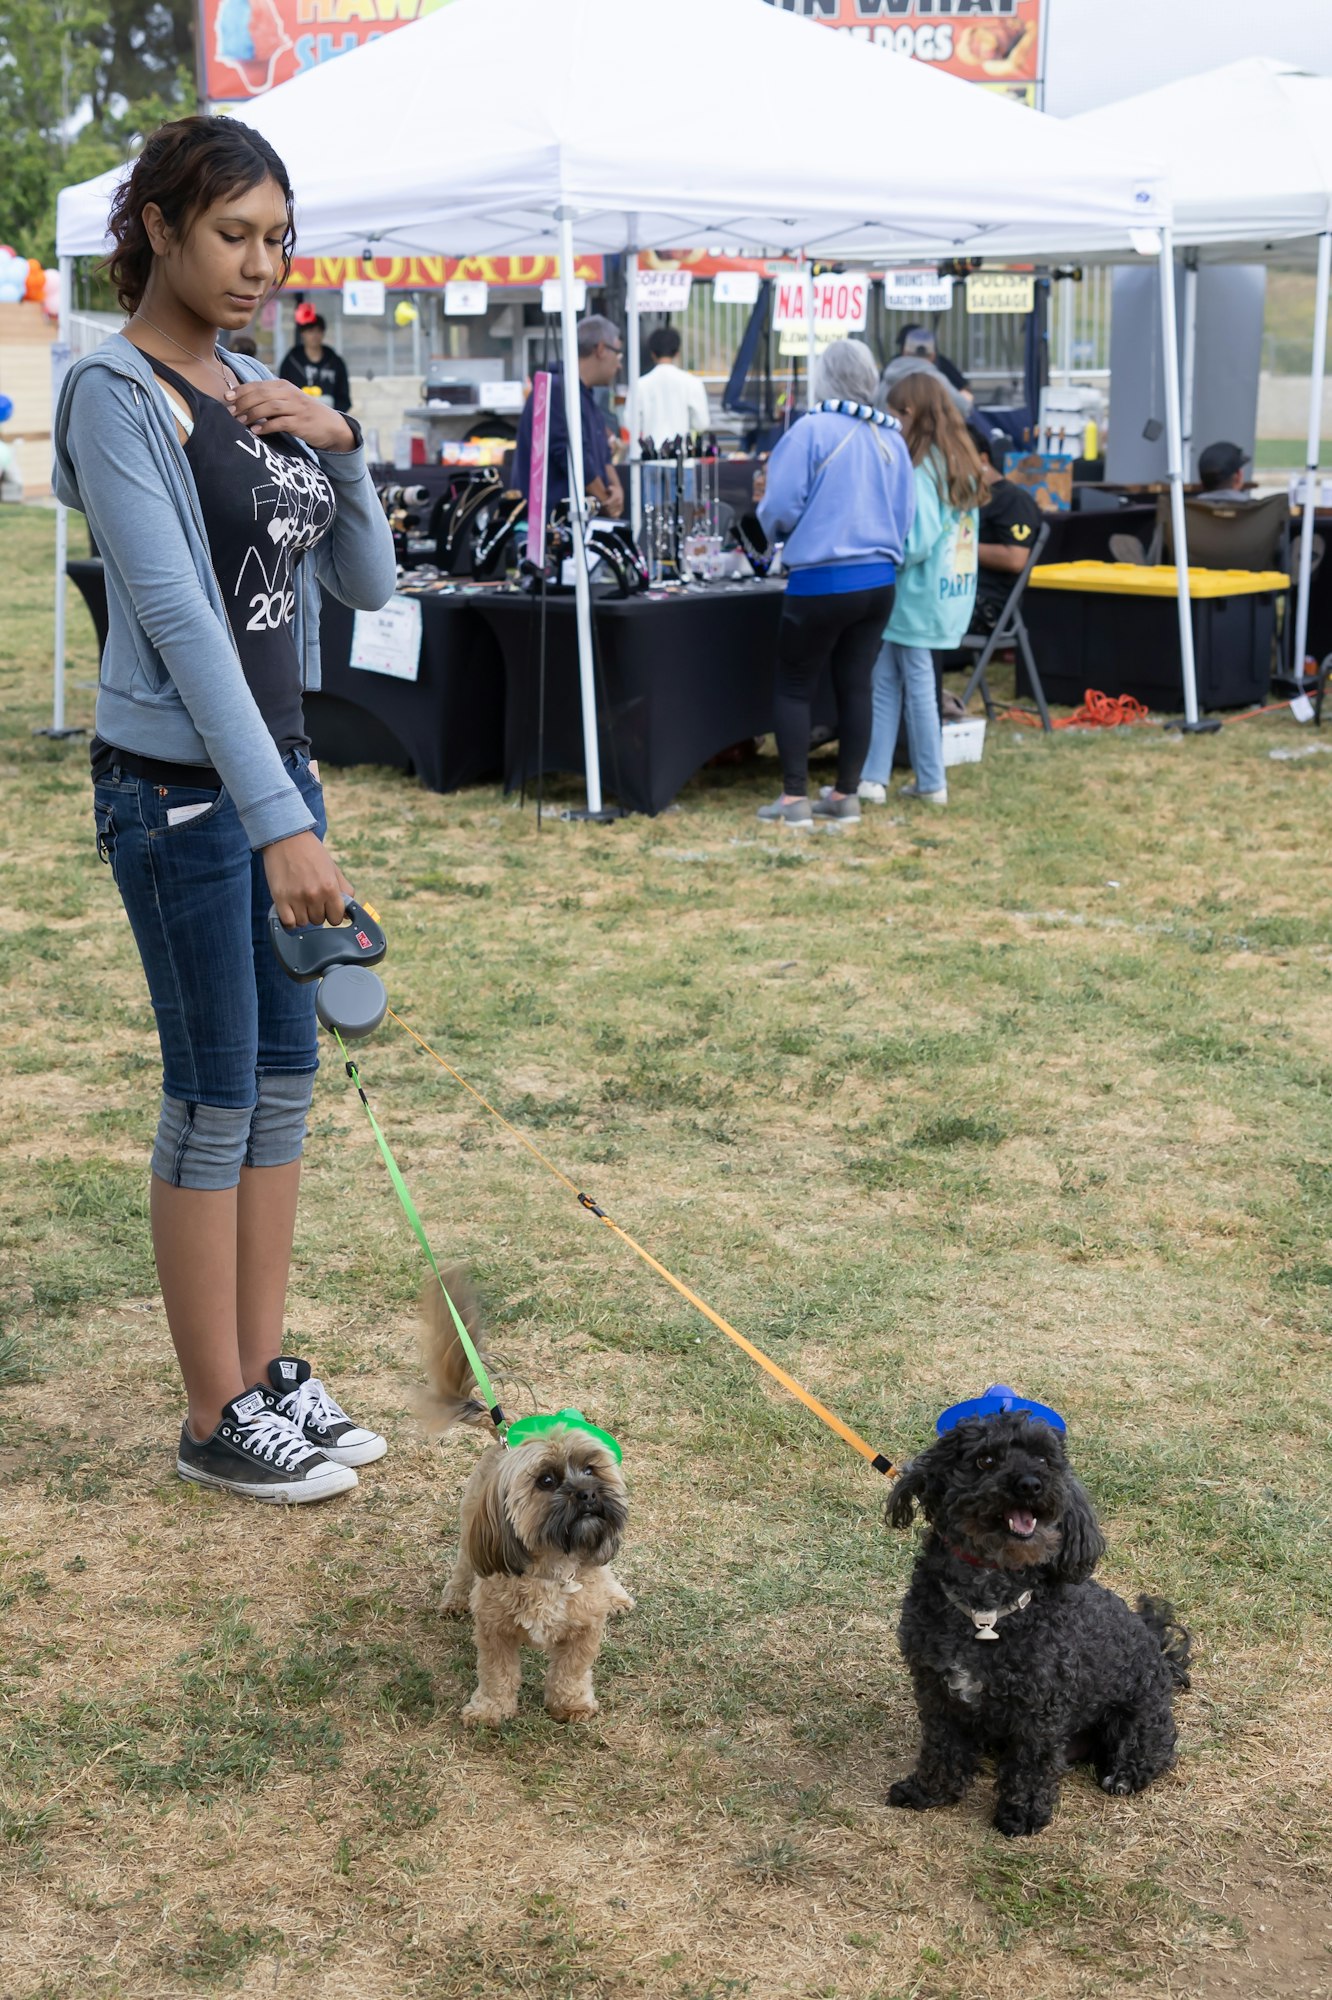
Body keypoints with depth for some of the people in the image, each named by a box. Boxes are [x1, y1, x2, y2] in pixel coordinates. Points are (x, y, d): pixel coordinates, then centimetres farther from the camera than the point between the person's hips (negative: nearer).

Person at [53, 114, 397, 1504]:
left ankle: (264, 1371, 24)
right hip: (181, 786, -8)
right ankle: (216, 1420, 11)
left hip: (275, 764, 8)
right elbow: (182, 618, -22)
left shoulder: (260, 392, 11)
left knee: (284, 1076, 11)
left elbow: (365, 587, 13)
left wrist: (341, 449, -5)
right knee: (216, 1095, -1)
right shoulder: (118, 398, -12)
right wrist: (279, 822, -28)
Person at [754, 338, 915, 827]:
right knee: (855, 686, 12)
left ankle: (794, 798, 1)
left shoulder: (813, 430, -12)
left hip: (821, 583, -5)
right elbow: (904, 517, 12)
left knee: (794, 689, 5)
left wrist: (774, 529, 8)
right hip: (879, 580, 6)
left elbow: (780, 509, -13)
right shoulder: (891, 438, 5)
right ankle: (845, 795, 17)